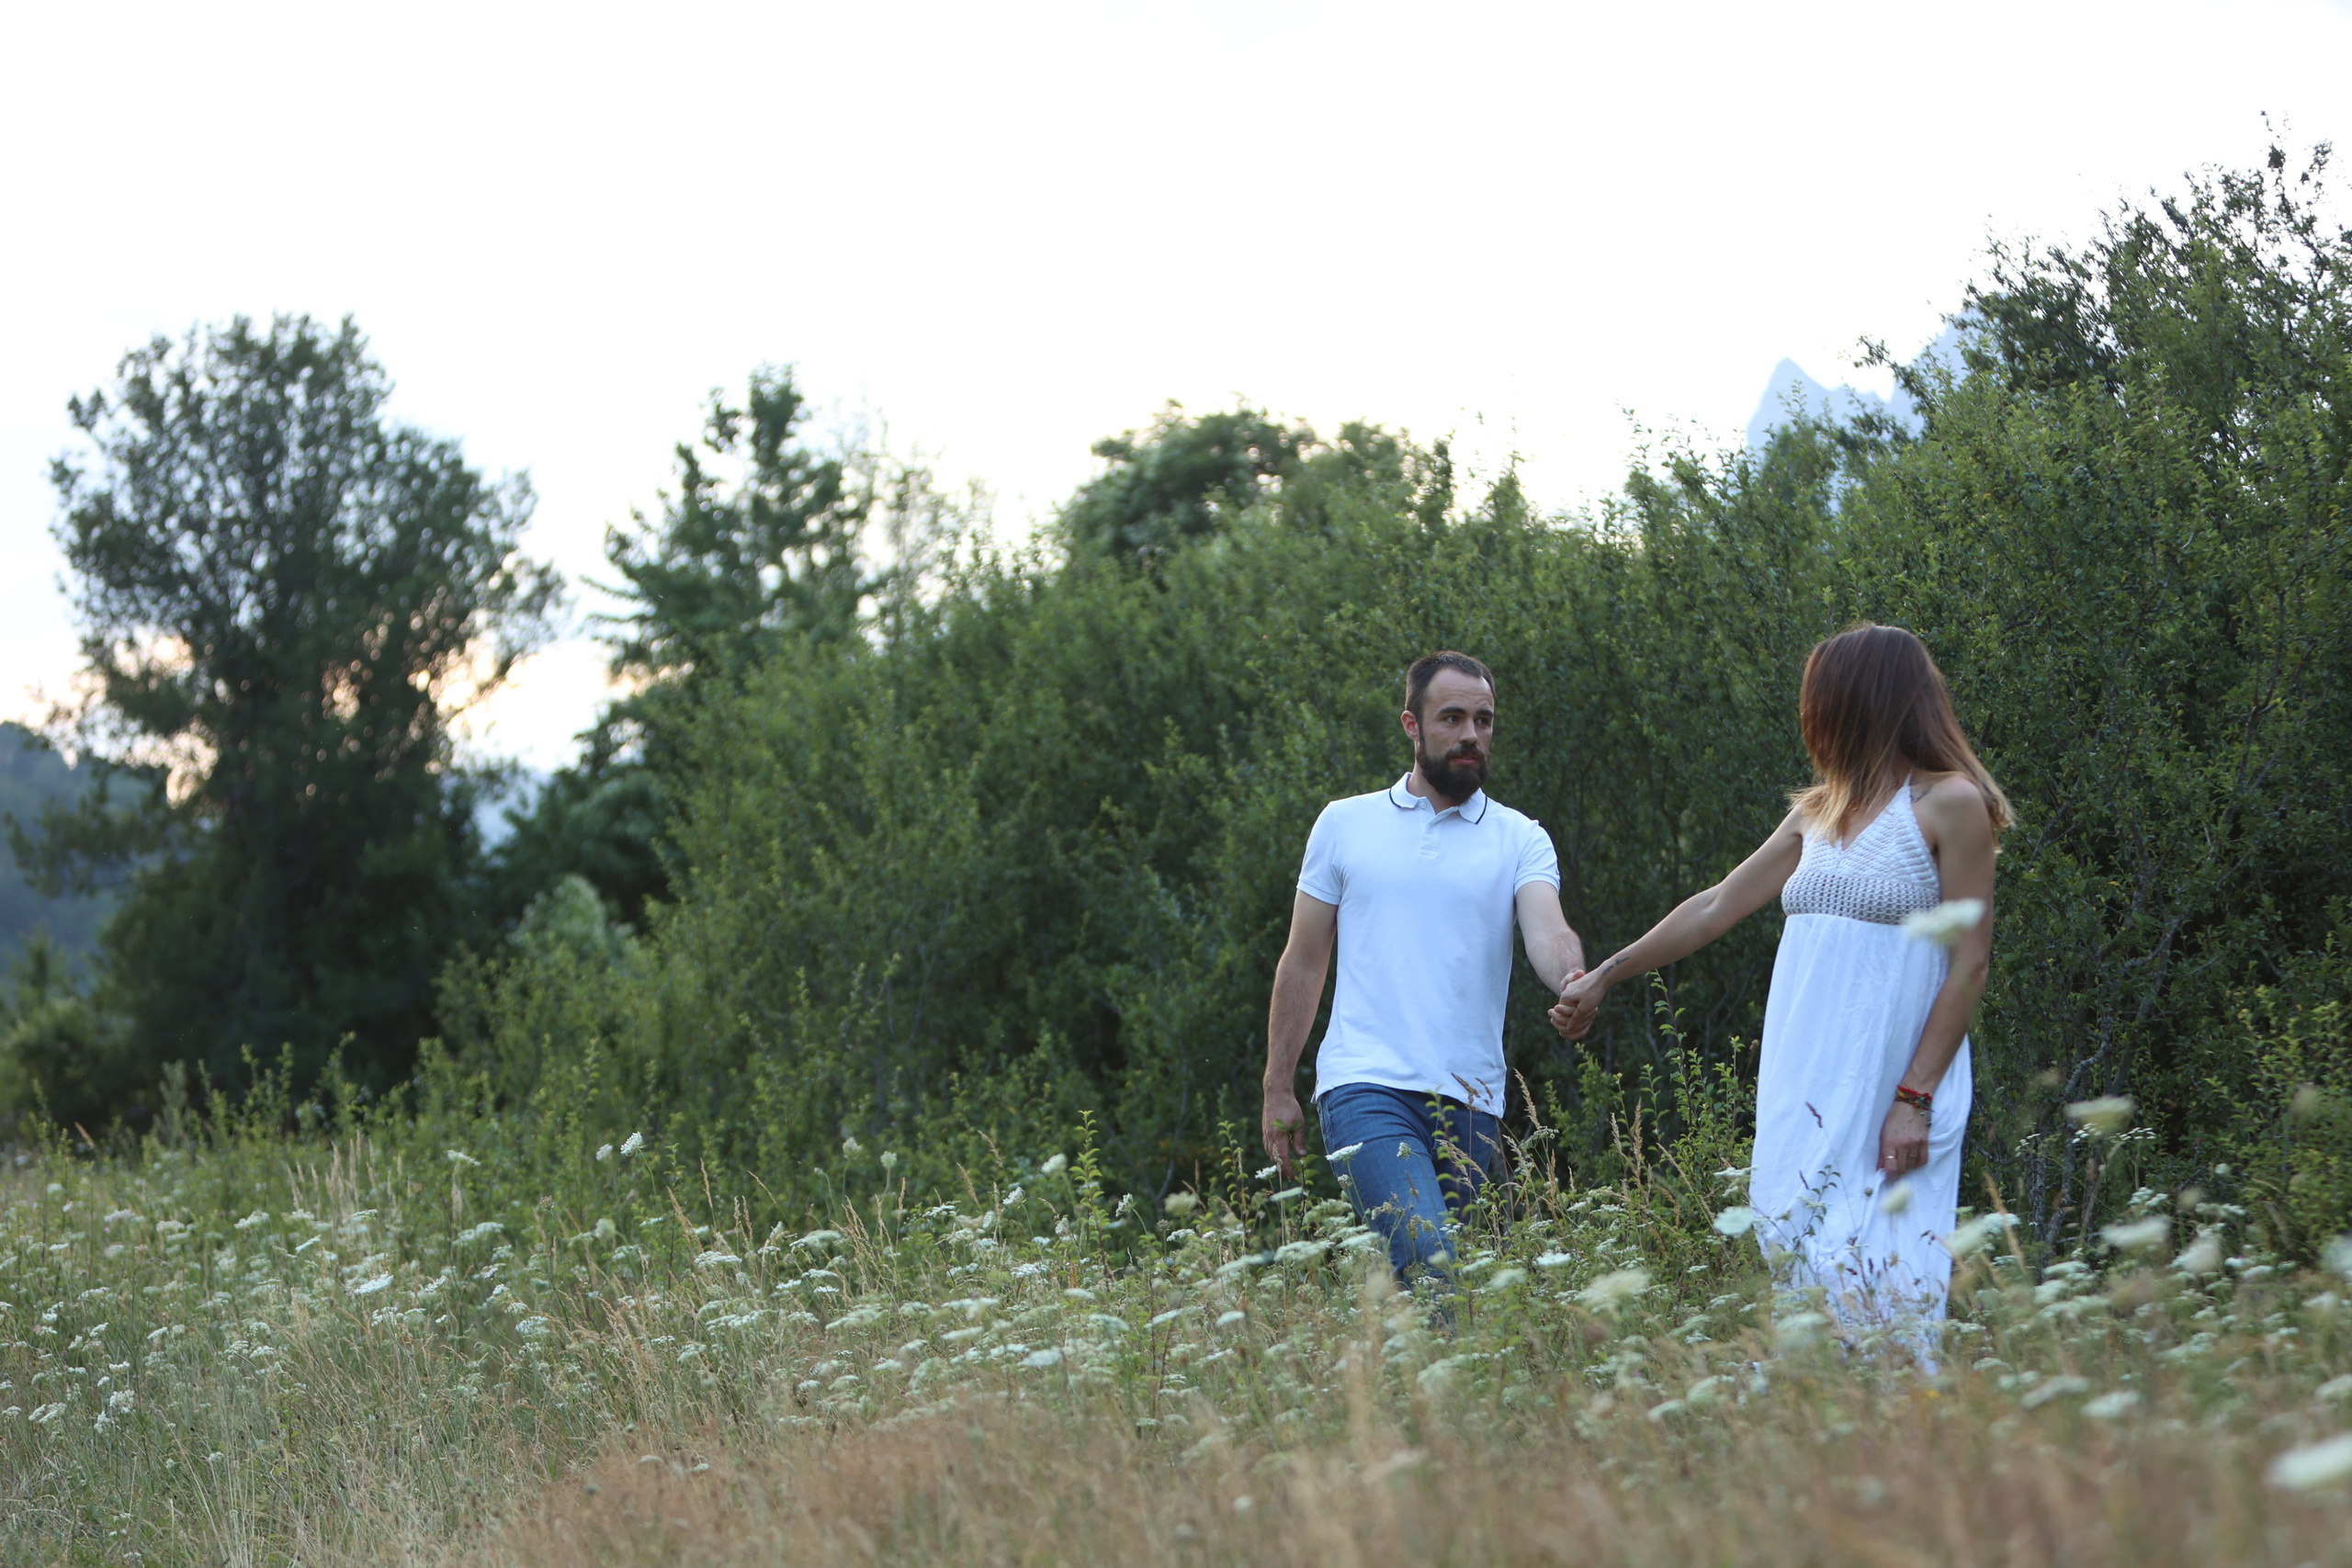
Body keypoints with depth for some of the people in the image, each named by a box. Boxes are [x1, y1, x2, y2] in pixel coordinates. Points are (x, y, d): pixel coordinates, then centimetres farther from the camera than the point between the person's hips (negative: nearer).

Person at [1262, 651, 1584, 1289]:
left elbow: (1547, 931, -10)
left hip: (1469, 1102, 2)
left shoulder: (1520, 840, 9)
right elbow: (1303, 964, 14)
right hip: (1365, 1086, -2)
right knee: (1426, 1261, -23)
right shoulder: (1344, 824, 10)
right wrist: (1278, 1088, 10)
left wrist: (1573, 981, -33)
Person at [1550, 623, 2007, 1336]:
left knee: (1882, 1280, -12)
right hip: (1804, 1084, 7)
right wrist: (1605, 975, 25)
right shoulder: (1819, 813, 17)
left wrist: (1915, 1097, -16)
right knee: (1795, 1248, 0)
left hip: (1888, 1085, -7)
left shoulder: (1948, 804, -5)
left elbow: (1970, 960, -10)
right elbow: (1717, 905, 23)